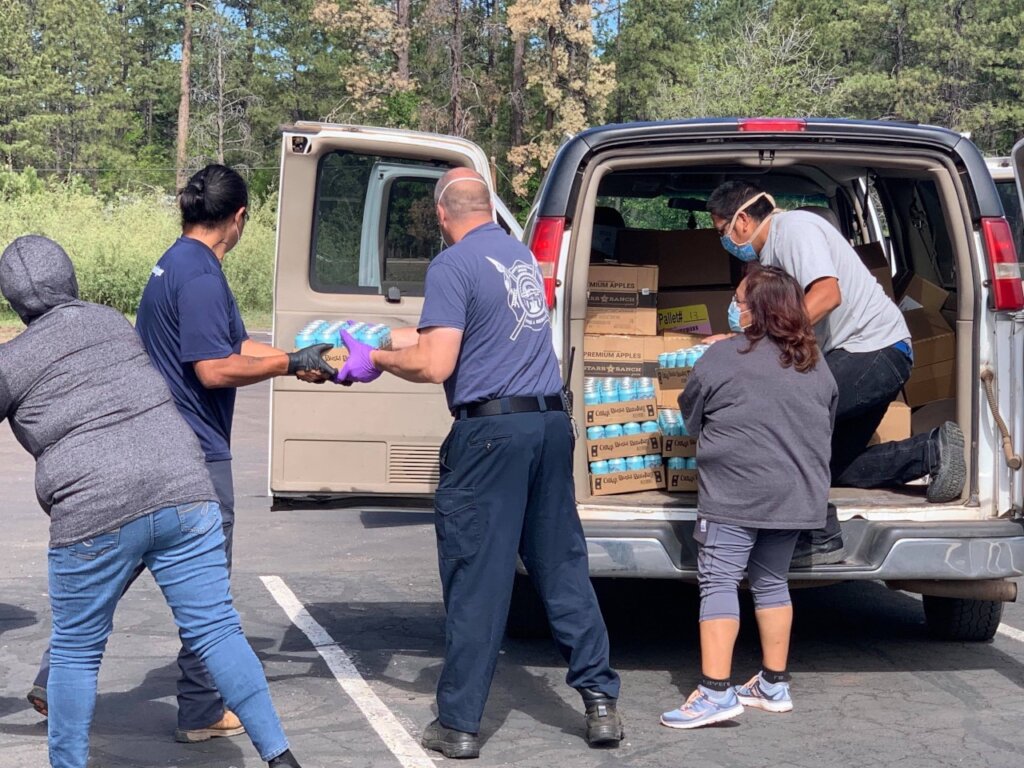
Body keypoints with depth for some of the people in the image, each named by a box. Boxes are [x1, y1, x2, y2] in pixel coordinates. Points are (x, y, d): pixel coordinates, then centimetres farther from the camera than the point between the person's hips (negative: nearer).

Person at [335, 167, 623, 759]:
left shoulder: (453, 265, -7)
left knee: (476, 579, -1)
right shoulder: (522, 256, 17)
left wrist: (376, 361, 3)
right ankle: (600, 701, 15)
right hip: (552, 422, 7)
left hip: (491, 430, -7)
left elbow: (435, 364, -15)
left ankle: (459, 724, 5)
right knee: (563, 566, 12)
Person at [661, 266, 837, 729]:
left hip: (735, 494, -7)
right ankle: (774, 686, 22)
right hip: (796, 495, 7)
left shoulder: (724, 356, -8)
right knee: (771, 583, 17)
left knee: (718, 583, -4)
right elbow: (825, 427, 22)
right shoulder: (816, 366, 10)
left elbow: (690, 417, 2)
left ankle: (716, 692, -11)